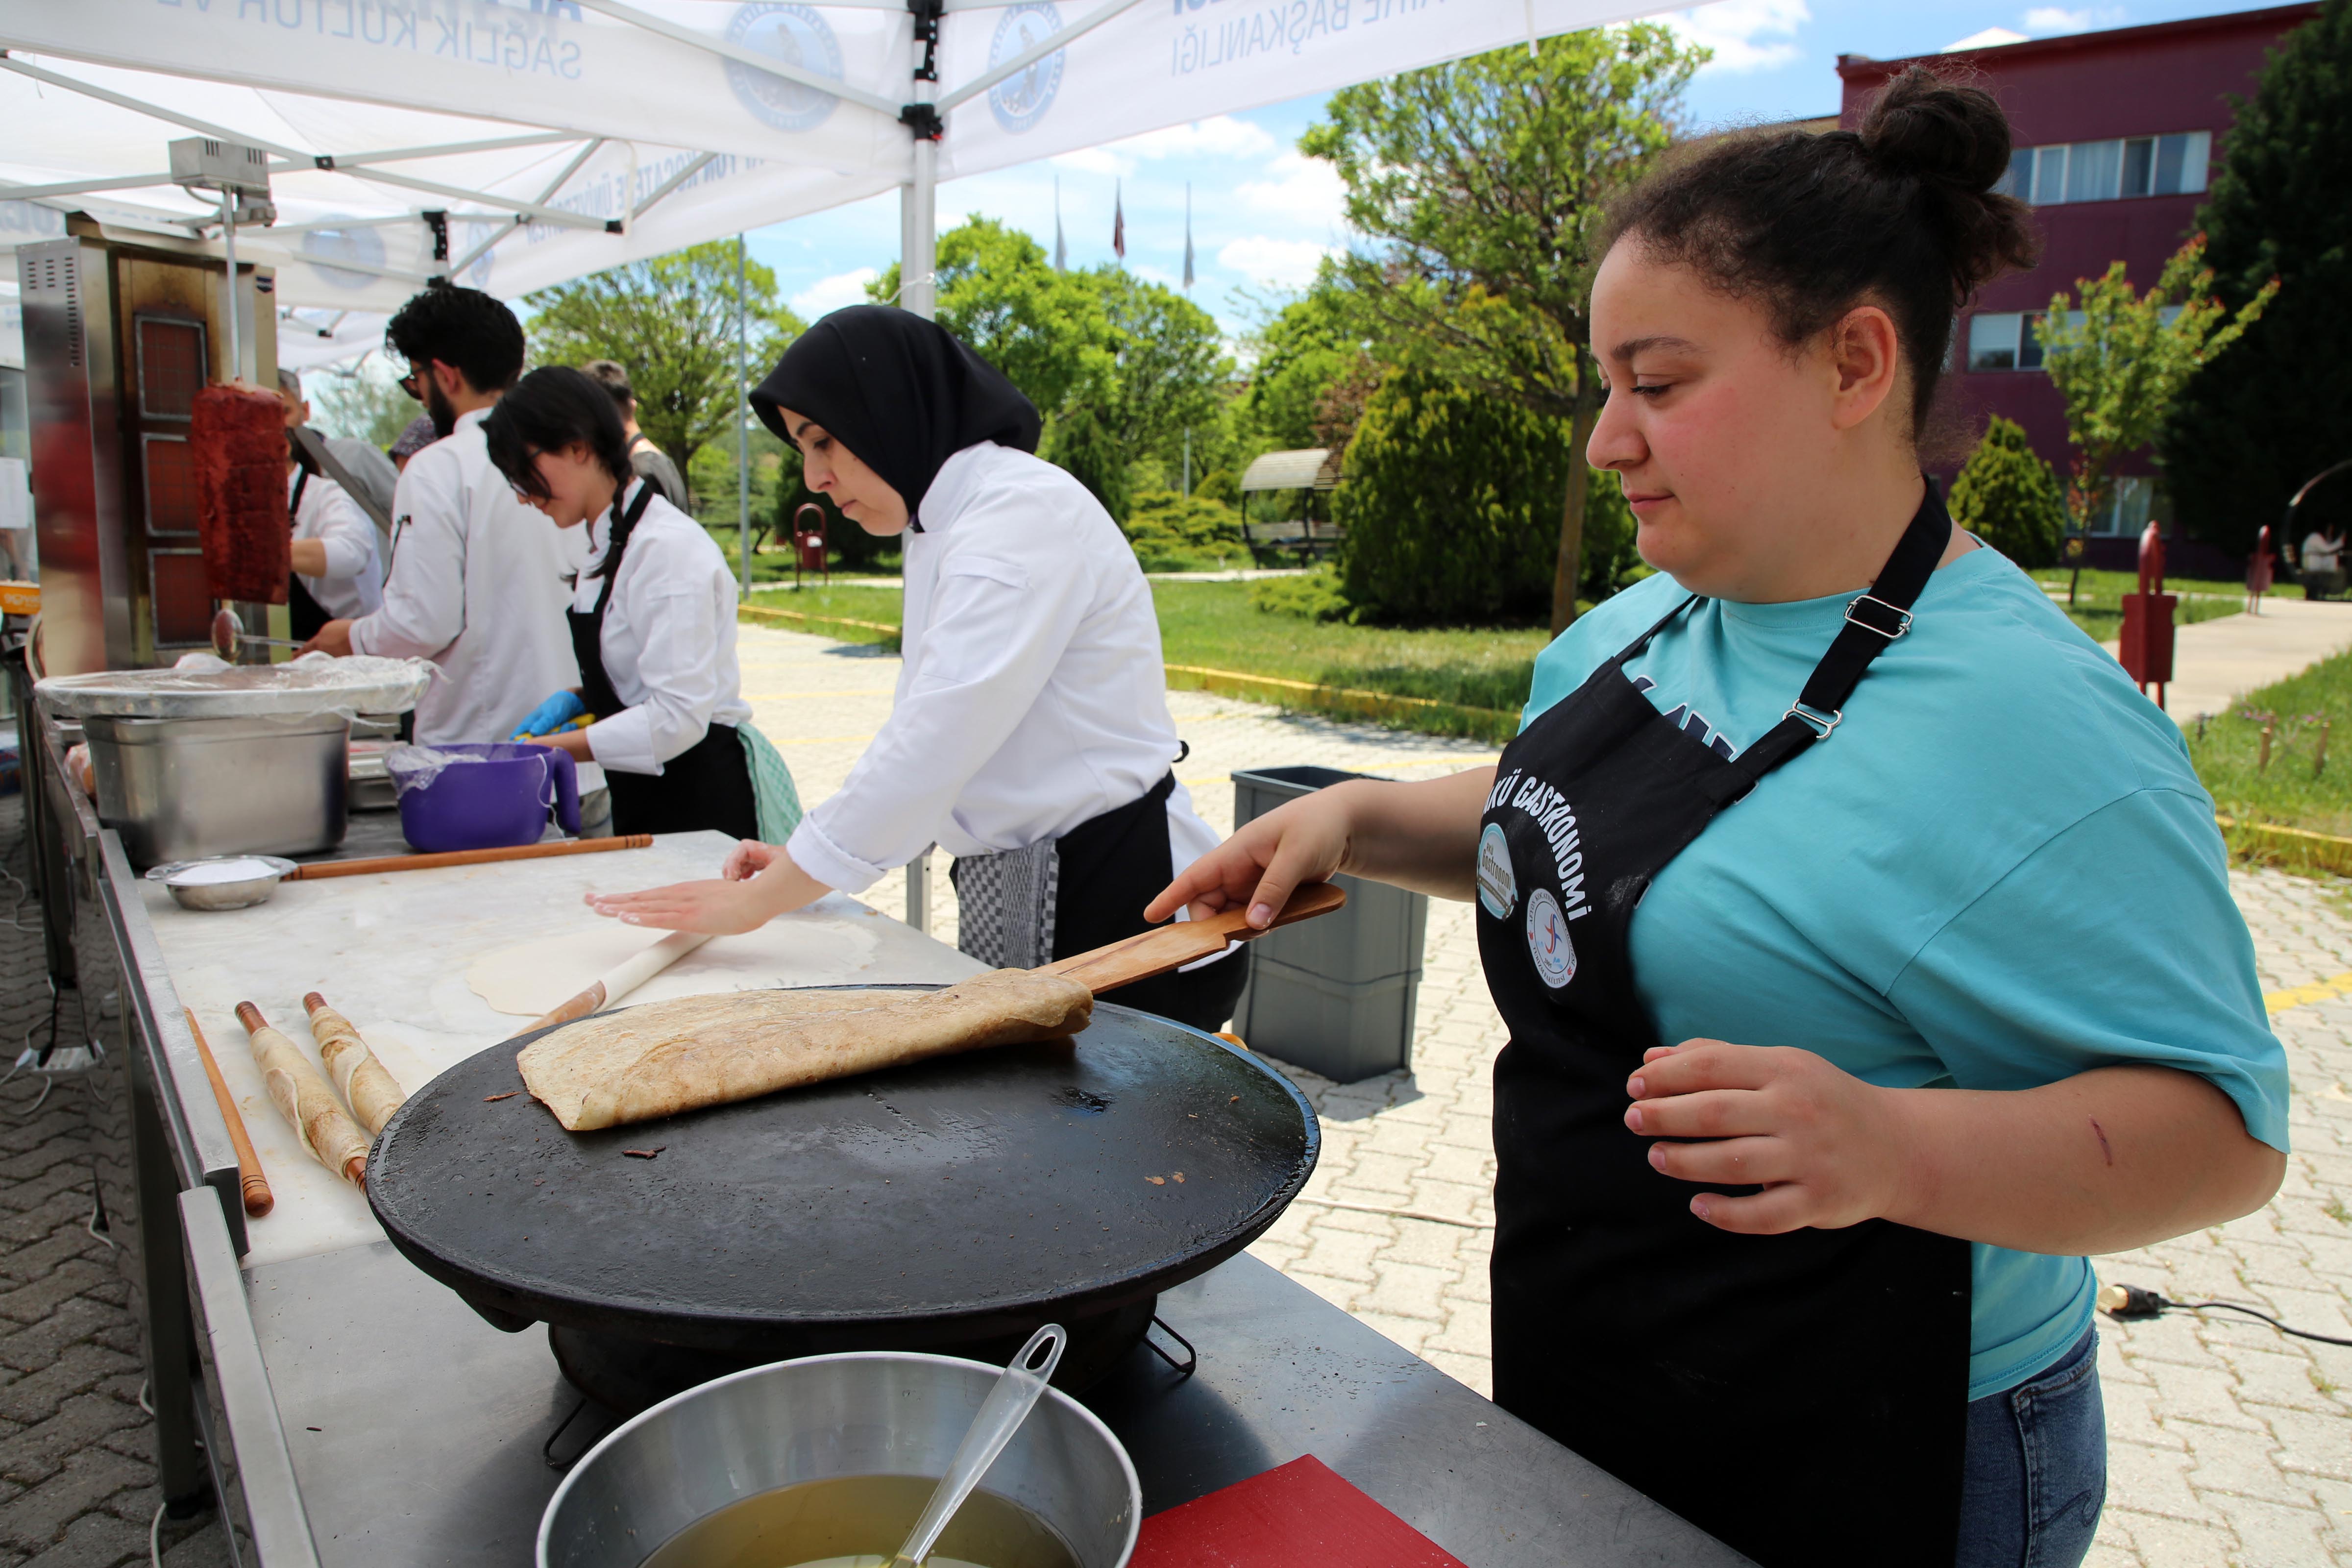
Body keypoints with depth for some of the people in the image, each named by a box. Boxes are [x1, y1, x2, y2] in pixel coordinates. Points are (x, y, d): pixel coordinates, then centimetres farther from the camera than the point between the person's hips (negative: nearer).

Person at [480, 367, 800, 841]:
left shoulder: (668, 548, -19)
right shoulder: (611, 545, 11)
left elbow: (678, 717, -24)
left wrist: (552, 747, -20)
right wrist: (576, 699, 4)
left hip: (705, 798, -9)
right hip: (648, 800, 9)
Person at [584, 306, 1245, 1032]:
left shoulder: (1026, 514, -18)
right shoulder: (943, 528, 13)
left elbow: (931, 750, -24)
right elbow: (919, 741, 16)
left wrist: (756, 899, -17)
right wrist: (801, 860, 7)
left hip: (1120, 910, -9)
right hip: (1009, 904, 9)